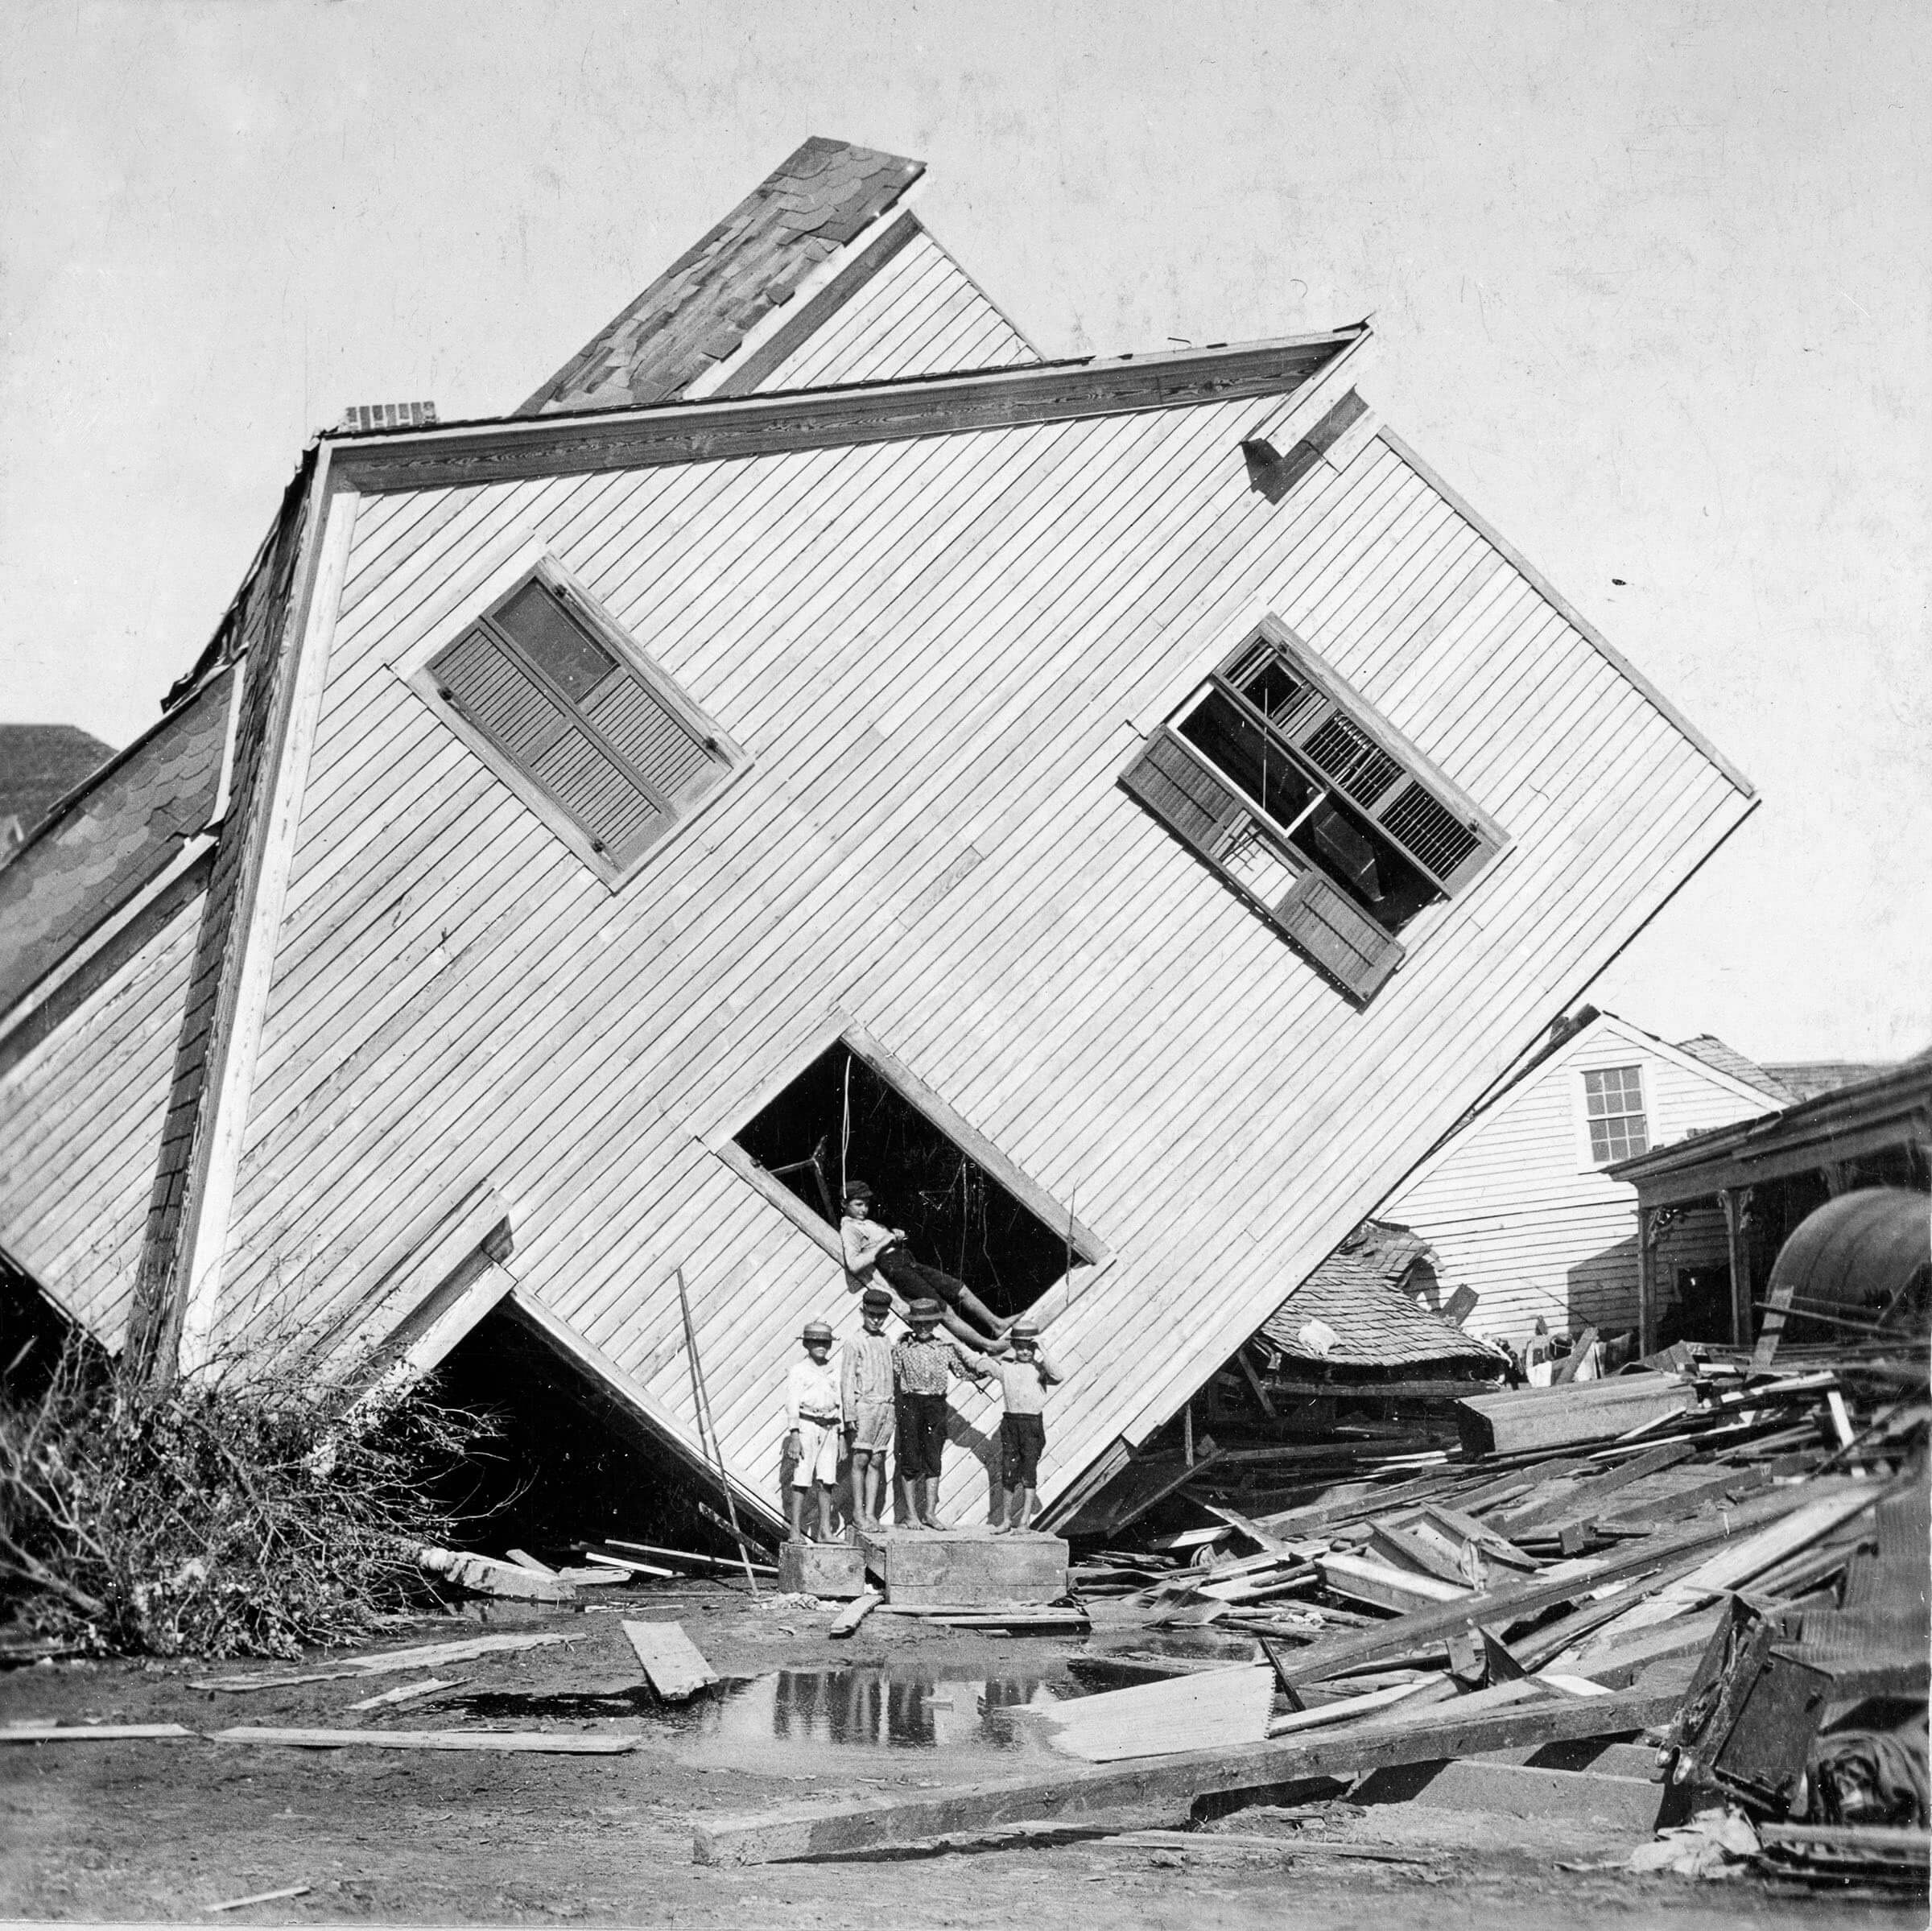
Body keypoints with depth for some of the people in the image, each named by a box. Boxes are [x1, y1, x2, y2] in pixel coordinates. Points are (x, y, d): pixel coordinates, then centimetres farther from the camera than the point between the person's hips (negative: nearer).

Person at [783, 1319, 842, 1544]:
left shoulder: (833, 1372, 14)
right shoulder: (798, 1370, 0)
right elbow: (792, 1405, -5)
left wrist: (841, 1436, 14)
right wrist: (794, 1435, -12)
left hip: (829, 1429, 5)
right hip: (806, 1426, -4)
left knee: (826, 1482, 3)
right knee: (801, 1481, -5)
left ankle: (825, 1531, 7)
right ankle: (796, 1531, -1)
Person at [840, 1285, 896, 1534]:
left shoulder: (888, 1343, 14)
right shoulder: (855, 1343, -1)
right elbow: (846, 1380, -4)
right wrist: (849, 1415, -10)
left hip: (886, 1406, 5)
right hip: (864, 1404, -5)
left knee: (877, 1461, 4)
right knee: (861, 1459, -4)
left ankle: (871, 1513, 6)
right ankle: (858, 1513, 3)